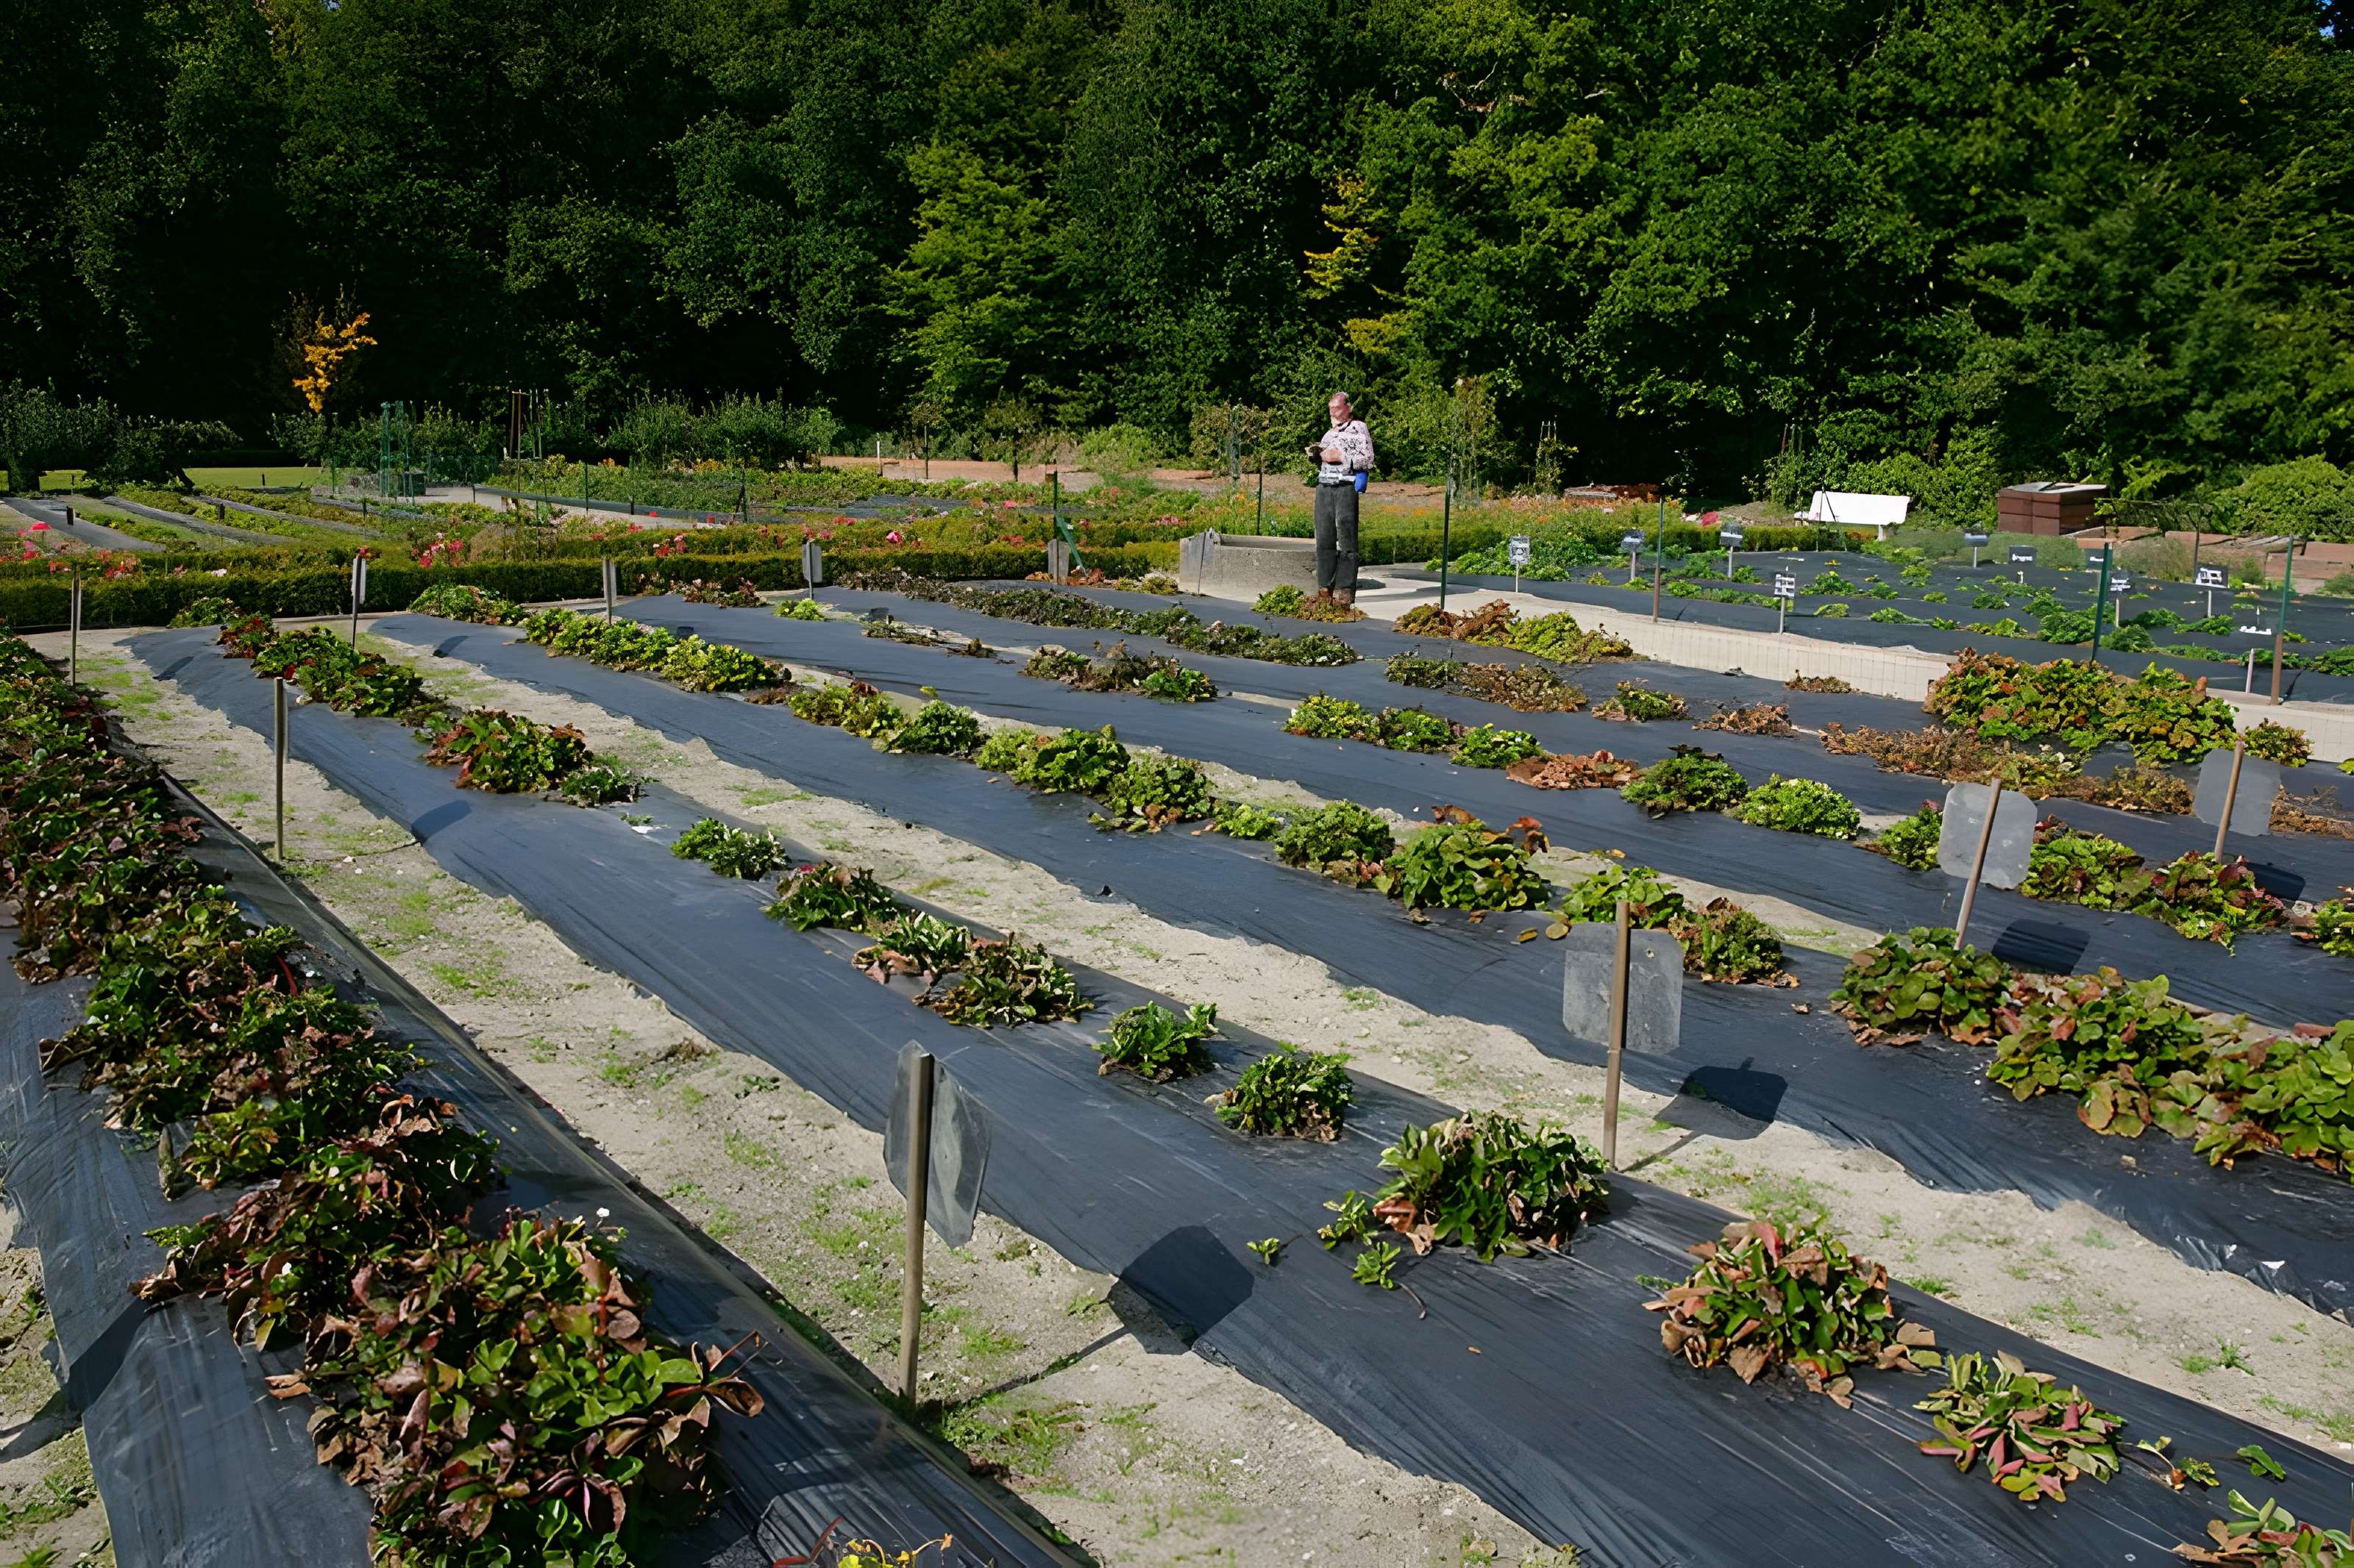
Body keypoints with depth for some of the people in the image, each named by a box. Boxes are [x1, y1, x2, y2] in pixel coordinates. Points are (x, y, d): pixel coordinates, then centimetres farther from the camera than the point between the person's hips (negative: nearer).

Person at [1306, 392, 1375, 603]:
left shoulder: (1358, 428, 3)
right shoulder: (1329, 433, 24)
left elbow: (1368, 459, -7)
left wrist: (1339, 456, -11)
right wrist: (1315, 456, 11)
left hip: (1346, 488, -7)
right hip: (1323, 488, 7)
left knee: (1346, 540, -6)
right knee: (1324, 540, 2)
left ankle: (1345, 589, -6)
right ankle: (1325, 588, 6)